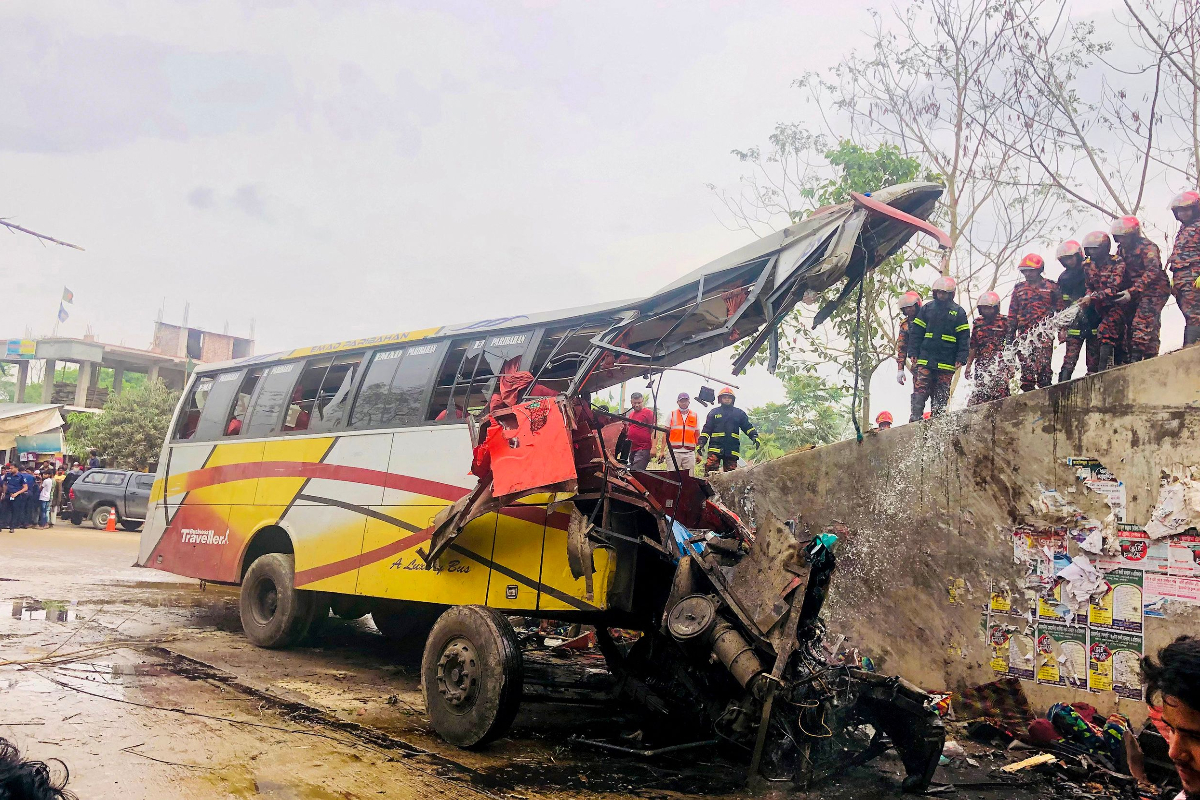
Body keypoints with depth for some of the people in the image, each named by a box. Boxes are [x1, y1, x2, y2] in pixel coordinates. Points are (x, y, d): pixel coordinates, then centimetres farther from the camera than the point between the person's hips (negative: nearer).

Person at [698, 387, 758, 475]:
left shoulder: (739, 413, 15)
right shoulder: (714, 412, 13)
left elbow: (748, 427, 11)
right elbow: (706, 429, 9)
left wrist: (754, 436, -7)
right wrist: (701, 442, -1)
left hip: (732, 450, 2)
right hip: (715, 447, -2)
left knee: (730, 473, 3)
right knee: (710, 468, -17)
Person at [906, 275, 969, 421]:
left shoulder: (958, 312, 7)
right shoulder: (927, 308, 10)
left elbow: (964, 337, 5)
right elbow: (916, 333, 10)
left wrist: (961, 359, -4)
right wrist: (913, 353, 0)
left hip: (946, 363, 0)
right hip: (924, 359, 1)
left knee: (941, 395, 3)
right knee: (920, 391, -7)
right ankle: (915, 417, -6)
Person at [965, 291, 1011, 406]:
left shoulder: (1004, 321, 3)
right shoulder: (977, 323, 16)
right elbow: (973, 347, 20)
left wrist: (1011, 365, -4)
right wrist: (968, 366, 16)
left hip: (1000, 365, -3)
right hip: (981, 365, 4)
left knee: (1000, 392, -13)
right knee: (979, 392, 0)